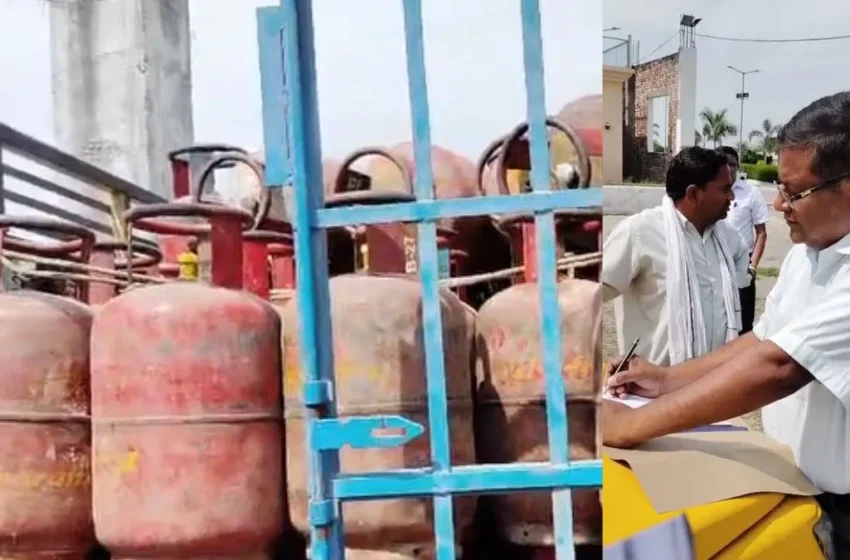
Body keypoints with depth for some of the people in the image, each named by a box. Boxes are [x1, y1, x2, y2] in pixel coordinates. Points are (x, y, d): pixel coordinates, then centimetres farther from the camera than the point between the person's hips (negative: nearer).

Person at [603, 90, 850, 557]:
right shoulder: (806, 250, 5)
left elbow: (777, 365, -34)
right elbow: (764, 341, 13)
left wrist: (629, 425, -31)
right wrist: (668, 379, 1)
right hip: (793, 485, 7)